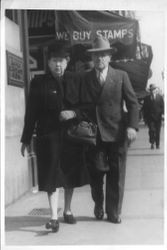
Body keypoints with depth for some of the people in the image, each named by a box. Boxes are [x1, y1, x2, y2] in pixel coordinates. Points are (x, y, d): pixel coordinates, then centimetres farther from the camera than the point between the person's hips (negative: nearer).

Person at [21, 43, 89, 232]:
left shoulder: (74, 81, 6)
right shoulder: (39, 83, -1)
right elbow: (31, 113, -2)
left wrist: (74, 113, -13)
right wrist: (26, 139, -4)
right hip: (49, 136, -3)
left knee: (70, 175, 12)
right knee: (52, 177, -4)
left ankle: (67, 211, 29)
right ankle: (54, 217, 3)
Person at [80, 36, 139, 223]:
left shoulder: (121, 76, 6)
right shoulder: (85, 79, 9)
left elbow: (132, 102, 3)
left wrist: (132, 126, -8)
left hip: (117, 133, 0)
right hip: (94, 133, 1)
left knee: (116, 175, 5)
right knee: (96, 172, 3)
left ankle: (114, 212, 19)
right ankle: (98, 205, 29)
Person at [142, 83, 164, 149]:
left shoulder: (160, 97, 8)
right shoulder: (147, 98, 7)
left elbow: (162, 106, 7)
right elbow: (144, 108, 7)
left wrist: (162, 114, -7)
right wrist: (145, 117, 1)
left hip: (158, 117, 1)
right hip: (150, 117, -1)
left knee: (157, 131, 4)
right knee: (152, 130, -14)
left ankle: (157, 144, 16)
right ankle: (152, 143, -3)